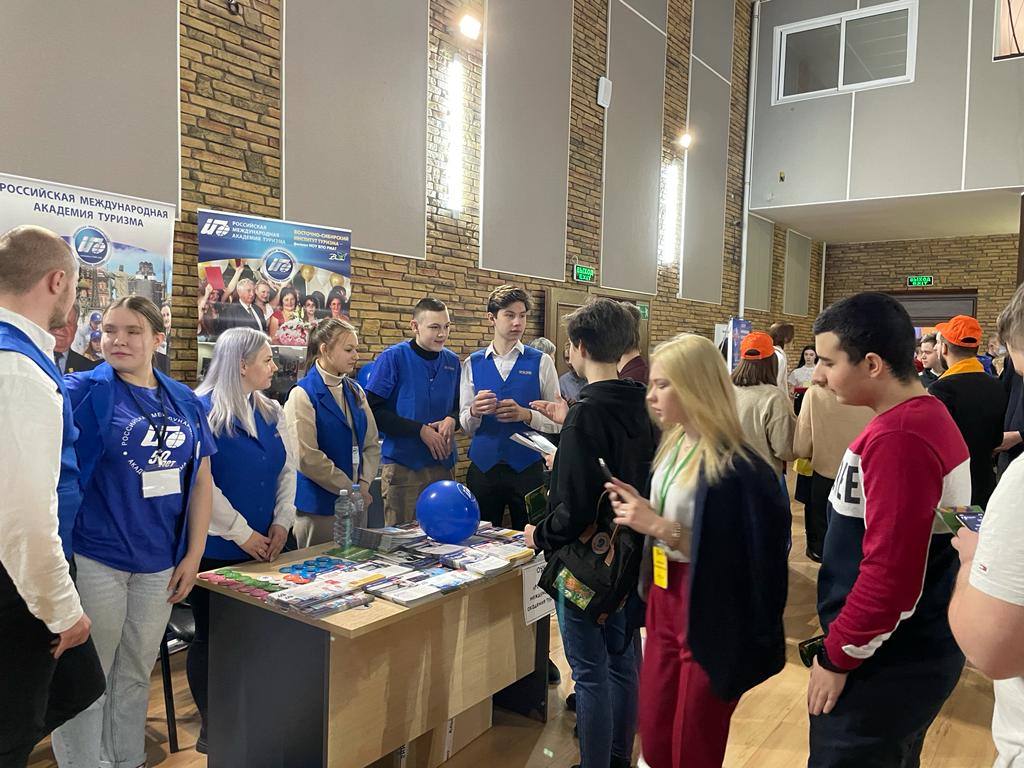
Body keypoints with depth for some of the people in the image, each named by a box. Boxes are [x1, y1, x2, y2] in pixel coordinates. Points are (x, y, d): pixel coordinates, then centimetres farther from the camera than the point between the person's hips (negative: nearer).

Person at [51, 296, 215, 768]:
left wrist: (193, 555, 3)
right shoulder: (85, 391, -6)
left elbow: (201, 481, 6)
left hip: (159, 561, 4)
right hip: (95, 557, -4)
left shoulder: (186, 402, 3)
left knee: (136, 676, 20)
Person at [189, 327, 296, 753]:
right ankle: (211, 725, 25)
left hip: (263, 546, 6)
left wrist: (282, 523, -3)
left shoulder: (271, 412, 8)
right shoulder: (202, 410, -13)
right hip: (216, 547, -6)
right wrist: (241, 533, -16)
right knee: (212, 635, 9)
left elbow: (288, 469, 9)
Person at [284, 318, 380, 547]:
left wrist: (364, 484, -5)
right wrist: (349, 489, -13)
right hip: (319, 506, -6)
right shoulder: (303, 394, -10)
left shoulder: (355, 391, 9)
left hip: (357, 502, 6)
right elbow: (307, 457, -17)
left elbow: (371, 445, 10)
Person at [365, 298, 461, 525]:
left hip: (442, 464, 5)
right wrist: (421, 430, -14)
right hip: (403, 465, -4)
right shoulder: (393, 357, -7)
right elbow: (374, 411, -11)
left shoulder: (452, 361, 8)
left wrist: (452, 420, -6)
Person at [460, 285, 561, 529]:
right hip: (483, 466, 1)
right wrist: (474, 411, -19)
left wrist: (526, 414, -20)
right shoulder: (472, 364, 4)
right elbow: (465, 426, 2)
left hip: (528, 468, -1)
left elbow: (556, 422, -3)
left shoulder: (541, 362, 0)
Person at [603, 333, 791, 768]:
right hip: (664, 598, 7)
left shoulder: (735, 467, -22)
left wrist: (659, 527, -24)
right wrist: (639, 513, 0)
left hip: (710, 615, -7)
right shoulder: (672, 444, 3)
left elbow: (734, 557, -23)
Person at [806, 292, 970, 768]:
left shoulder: (898, 437, -25)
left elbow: (891, 571, -28)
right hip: (912, 648, 10)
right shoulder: (927, 417, 8)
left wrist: (837, 656, -16)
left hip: (887, 662, -10)